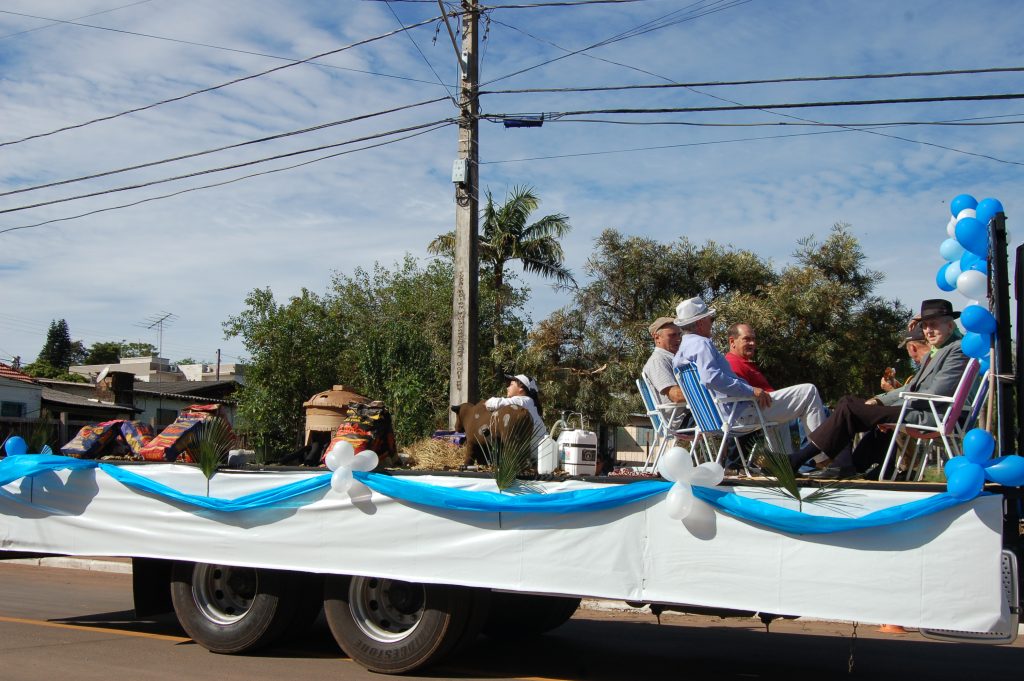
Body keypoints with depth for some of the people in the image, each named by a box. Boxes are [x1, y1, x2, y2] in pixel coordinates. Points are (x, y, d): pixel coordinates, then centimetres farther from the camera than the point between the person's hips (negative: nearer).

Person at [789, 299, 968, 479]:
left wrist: (890, 405, -12)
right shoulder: (933, 352, 21)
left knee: (849, 408, -15)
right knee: (849, 401, 6)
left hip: (926, 417, -10)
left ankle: (799, 459, -10)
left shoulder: (958, 349, -8)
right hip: (914, 410, 10)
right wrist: (879, 400, 5)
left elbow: (934, 395, -16)